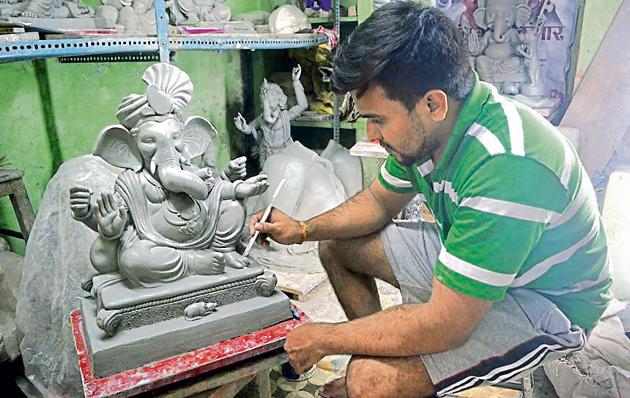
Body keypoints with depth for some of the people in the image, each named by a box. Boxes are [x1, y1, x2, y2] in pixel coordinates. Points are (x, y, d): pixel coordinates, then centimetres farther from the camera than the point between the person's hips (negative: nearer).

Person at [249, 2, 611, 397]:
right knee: (337, 246, 8)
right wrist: (304, 229, -6)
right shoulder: (428, 126, -11)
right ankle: (373, 353, 17)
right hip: (466, 254, 8)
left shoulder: (506, 166, -37)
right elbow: (380, 200, 8)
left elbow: (445, 325, -33)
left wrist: (324, 338, -21)